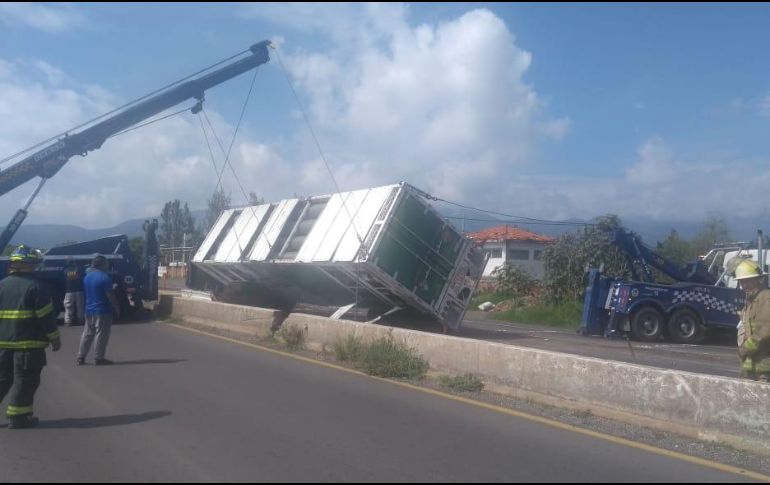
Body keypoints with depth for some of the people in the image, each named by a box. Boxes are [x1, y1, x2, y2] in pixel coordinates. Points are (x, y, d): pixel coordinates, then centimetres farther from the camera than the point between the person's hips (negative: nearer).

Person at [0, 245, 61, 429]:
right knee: (25, 381, 2)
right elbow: (47, 316, -12)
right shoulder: (35, 286, -12)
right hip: (30, 344, -6)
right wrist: (55, 339, -3)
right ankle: (17, 417, 5)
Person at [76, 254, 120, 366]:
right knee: (101, 335, 0)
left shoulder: (87, 277, 8)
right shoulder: (104, 277, -16)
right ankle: (98, 358, 3)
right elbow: (110, 295, -16)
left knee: (87, 334, 14)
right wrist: (117, 308, -8)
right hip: (103, 311, -8)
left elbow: (87, 293, 18)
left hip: (89, 310, 8)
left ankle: (80, 357, 17)